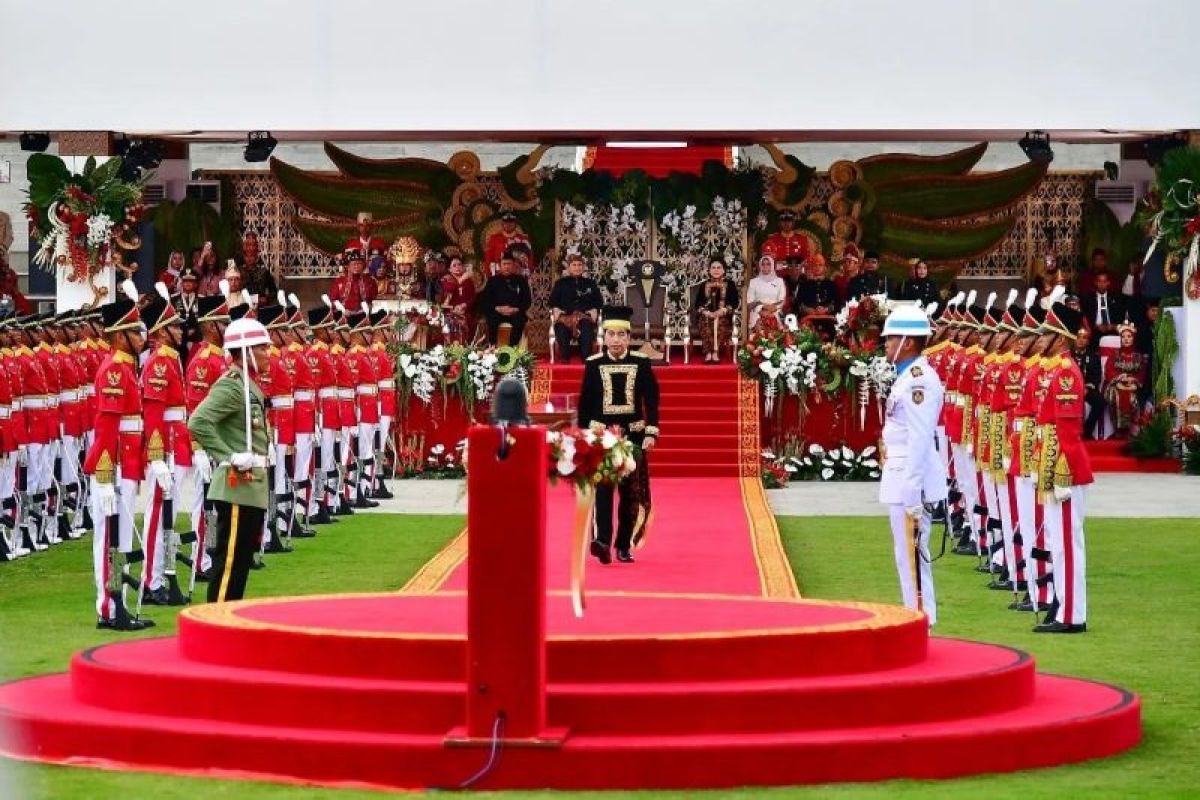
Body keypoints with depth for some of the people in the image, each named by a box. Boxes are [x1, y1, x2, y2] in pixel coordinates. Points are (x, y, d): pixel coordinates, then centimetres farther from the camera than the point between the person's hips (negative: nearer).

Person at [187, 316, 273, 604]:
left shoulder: (249, 384, 15)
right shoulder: (232, 385, -15)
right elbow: (198, 423, -27)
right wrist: (229, 458, -23)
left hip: (253, 487, 10)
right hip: (237, 486, -10)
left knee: (243, 558, 14)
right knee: (230, 559, -7)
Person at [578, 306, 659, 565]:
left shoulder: (641, 363, 2)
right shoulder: (593, 364, 2)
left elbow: (651, 400, 1)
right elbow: (585, 403, 6)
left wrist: (651, 433, -8)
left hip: (633, 435, 1)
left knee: (631, 492, 5)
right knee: (602, 487, -16)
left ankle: (624, 546, 14)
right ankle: (602, 540, -28)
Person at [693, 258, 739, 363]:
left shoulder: (730, 285, 13)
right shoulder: (704, 285, 18)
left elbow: (734, 303, 3)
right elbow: (697, 303, 10)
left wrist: (722, 311, -14)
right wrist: (706, 312, -10)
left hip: (724, 315, -1)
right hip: (706, 315, 1)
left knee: (719, 323, -36)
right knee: (706, 323, -34)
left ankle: (715, 353, -43)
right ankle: (708, 352, -42)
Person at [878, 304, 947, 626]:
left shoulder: (919, 379, -17)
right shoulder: (907, 376, 14)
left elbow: (919, 439, -21)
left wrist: (911, 494, -22)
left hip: (911, 479, -10)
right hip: (902, 480, 10)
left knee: (912, 554, -7)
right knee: (908, 554, 15)